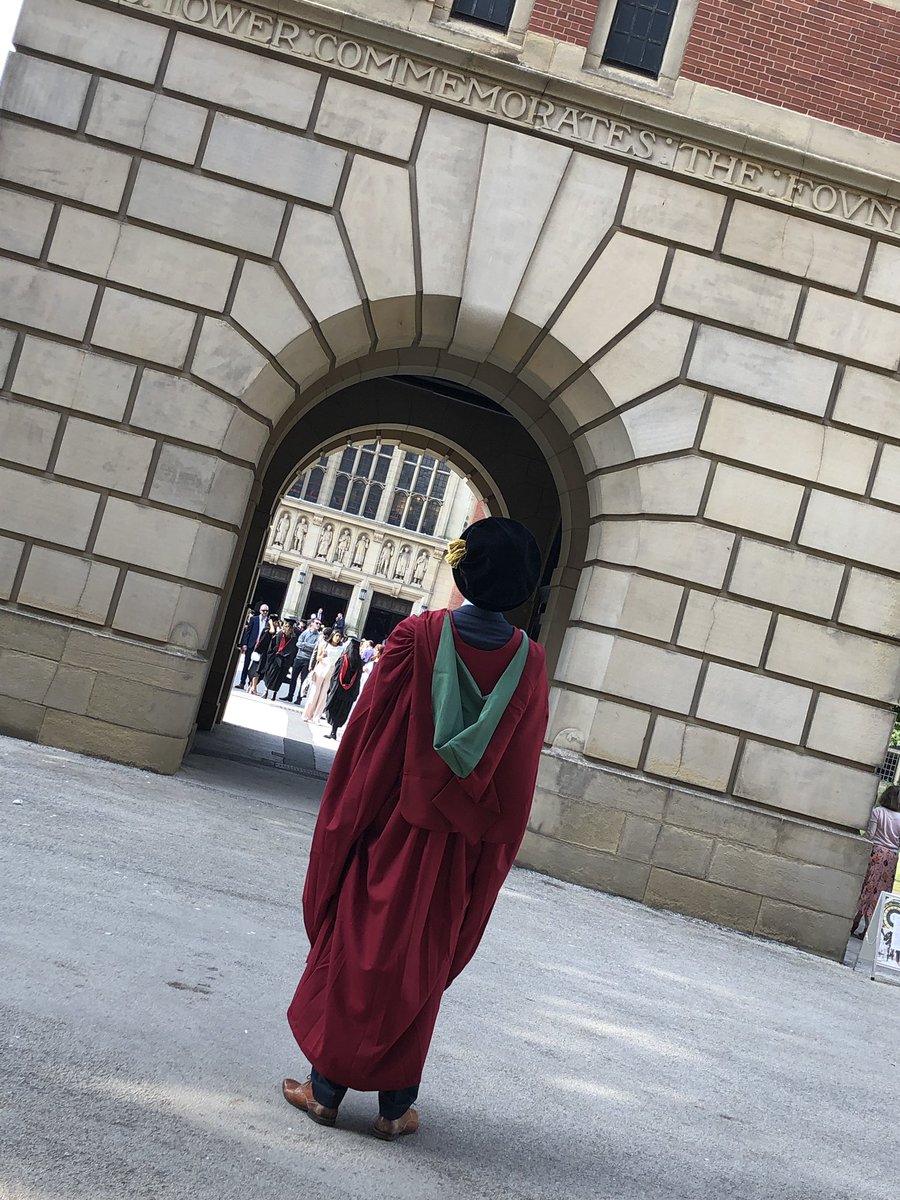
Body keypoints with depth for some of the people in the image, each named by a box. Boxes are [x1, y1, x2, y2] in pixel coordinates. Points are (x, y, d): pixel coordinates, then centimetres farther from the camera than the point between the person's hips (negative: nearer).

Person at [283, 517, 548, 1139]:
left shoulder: (418, 636, -13)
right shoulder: (529, 662, -6)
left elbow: (368, 735, -9)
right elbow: (519, 774, -1)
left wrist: (344, 822, 1)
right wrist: (494, 852, 8)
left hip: (391, 828, -2)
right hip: (459, 848, 2)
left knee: (355, 948, 11)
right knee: (422, 964, 13)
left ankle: (327, 1087, 20)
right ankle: (396, 1104, 20)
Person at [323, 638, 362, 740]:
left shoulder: (343, 658, -10)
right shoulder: (359, 662, -4)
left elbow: (336, 673, -8)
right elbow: (358, 678, 0)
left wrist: (331, 687, 1)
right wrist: (355, 694, 6)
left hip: (338, 688, -2)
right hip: (350, 692, 2)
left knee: (334, 709, 9)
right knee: (341, 712, 11)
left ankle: (333, 732, 5)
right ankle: (334, 732, 10)